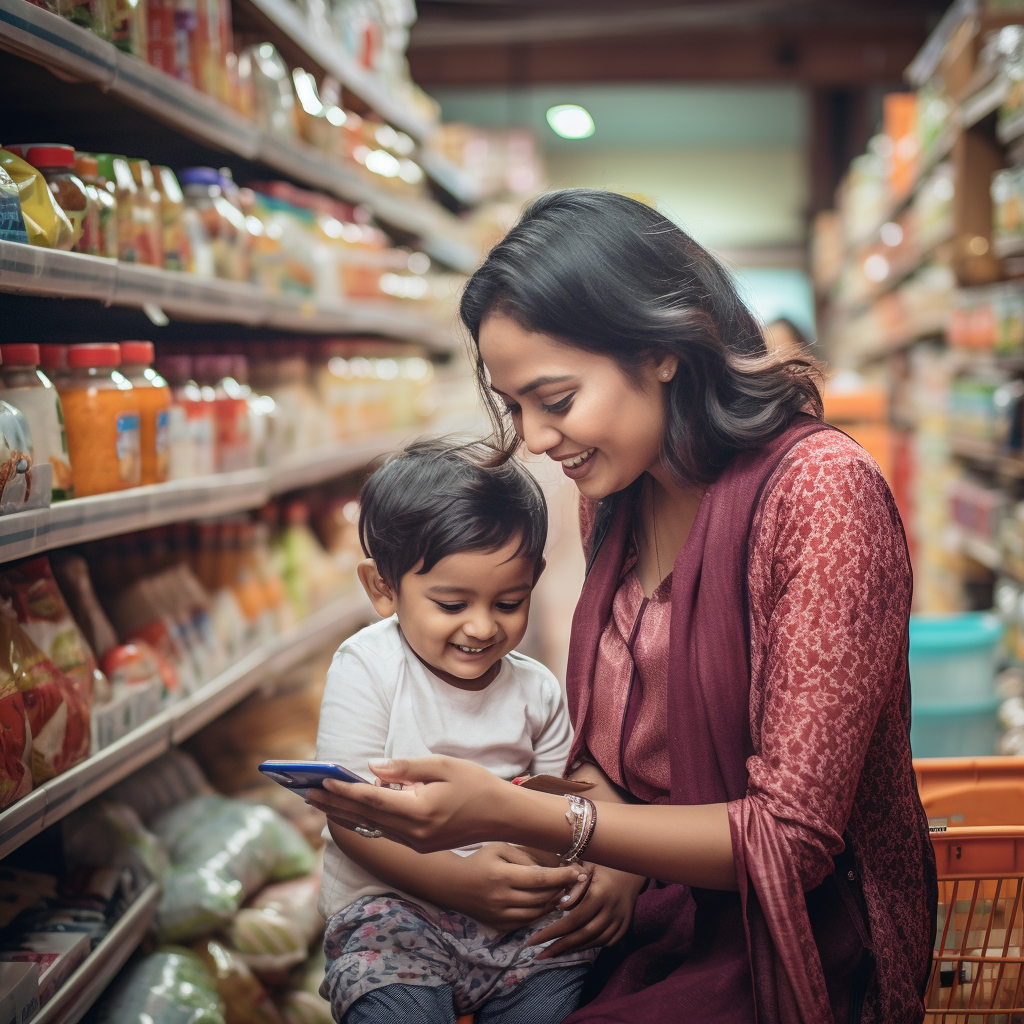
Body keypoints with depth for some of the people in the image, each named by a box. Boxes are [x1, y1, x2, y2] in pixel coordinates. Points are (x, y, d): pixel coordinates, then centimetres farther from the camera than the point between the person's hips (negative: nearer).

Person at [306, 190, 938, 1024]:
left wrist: (510, 815, -27)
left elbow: (791, 838, -21)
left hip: (795, 947, -6)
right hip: (645, 910, 6)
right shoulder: (613, 497, 3)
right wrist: (610, 857, -10)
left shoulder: (817, 491, -20)